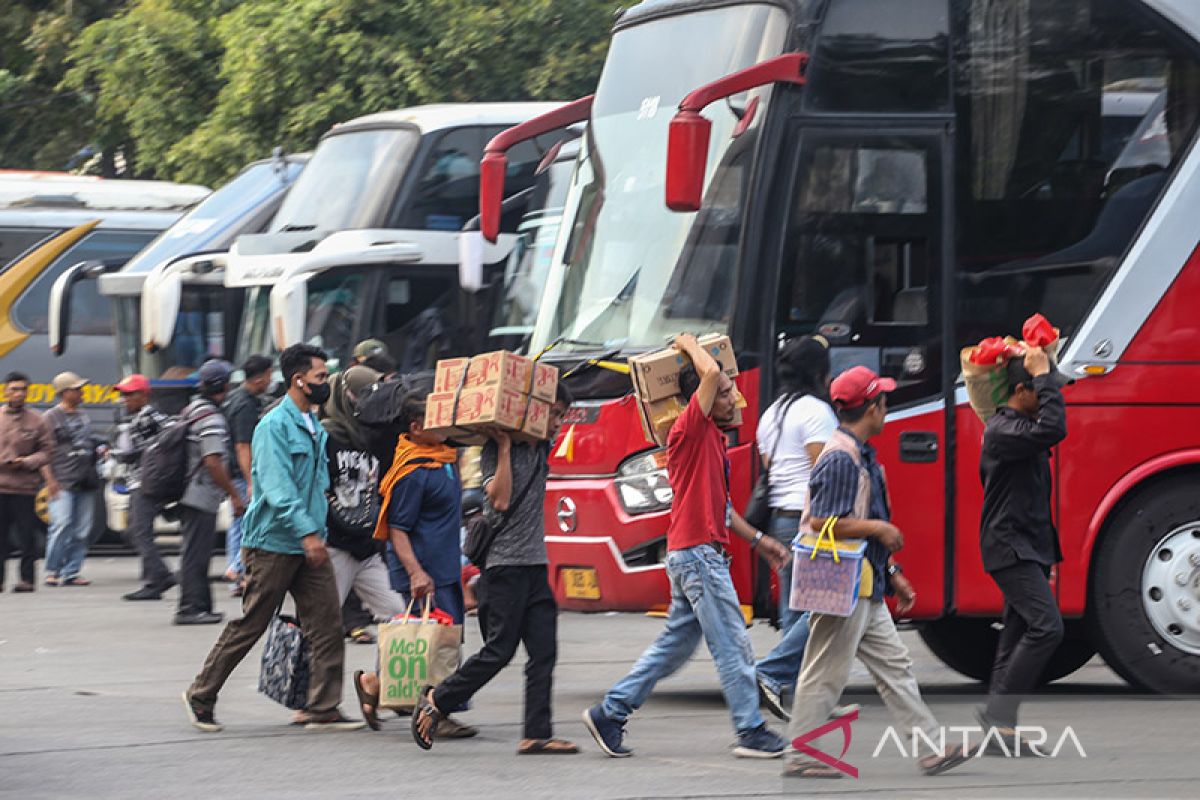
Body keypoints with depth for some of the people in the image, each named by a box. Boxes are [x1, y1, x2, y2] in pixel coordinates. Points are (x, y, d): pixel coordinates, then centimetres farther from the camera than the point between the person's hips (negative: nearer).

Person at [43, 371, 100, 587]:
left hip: (85, 483, 7)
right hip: (63, 483, -7)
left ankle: (71, 572, 7)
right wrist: (50, 480, -14)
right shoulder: (52, 418, -2)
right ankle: (52, 571, -7)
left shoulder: (83, 417, 19)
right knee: (62, 525, -15)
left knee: (81, 530, 3)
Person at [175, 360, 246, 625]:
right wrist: (234, 495, -16)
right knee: (196, 554, -6)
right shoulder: (211, 418, -16)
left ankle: (201, 606, 19)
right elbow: (213, 462, -23)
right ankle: (190, 608, -5)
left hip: (189, 493, 10)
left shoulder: (191, 410, 14)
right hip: (202, 497, -10)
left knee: (196, 553, 14)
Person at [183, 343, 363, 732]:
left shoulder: (315, 427, 14)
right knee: (249, 625, 0)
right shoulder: (275, 426, -14)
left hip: (309, 546, 8)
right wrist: (307, 532, -30)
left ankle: (324, 709, 1)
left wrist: (318, 529, 19)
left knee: (326, 625, -1)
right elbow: (277, 487, -23)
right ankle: (201, 696, 13)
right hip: (274, 543, -8)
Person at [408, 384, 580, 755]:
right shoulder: (496, 450, -9)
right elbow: (500, 500, -19)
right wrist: (504, 447, -20)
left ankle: (538, 734, -4)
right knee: (500, 650, -8)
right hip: (506, 562, -8)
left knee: (543, 652, -1)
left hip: (535, 564, 8)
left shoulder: (541, 447, 13)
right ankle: (436, 700, 8)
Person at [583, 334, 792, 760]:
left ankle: (609, 713, 15)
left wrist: (758, 540, 25)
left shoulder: (713, 437, 19)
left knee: (676, 643, 12)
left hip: (703, 553, 10)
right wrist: (690, 345, -6)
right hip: (698, 553, -10)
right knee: (733, 644, -6)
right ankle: (751, 732, -1)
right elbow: (709, 373, -24)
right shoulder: (691, 428, -10)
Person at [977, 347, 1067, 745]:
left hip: (1028, 548, 10)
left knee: (1019, 633, 9)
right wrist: (1044, 376, -23)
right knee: (1046, 626, -19)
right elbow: (1053, 429, -33)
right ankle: (999, 712, -16)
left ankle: (998, 724, 11)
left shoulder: (1022, 428, 16)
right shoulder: (1002, 430, -16)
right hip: (1009, 548, -10)